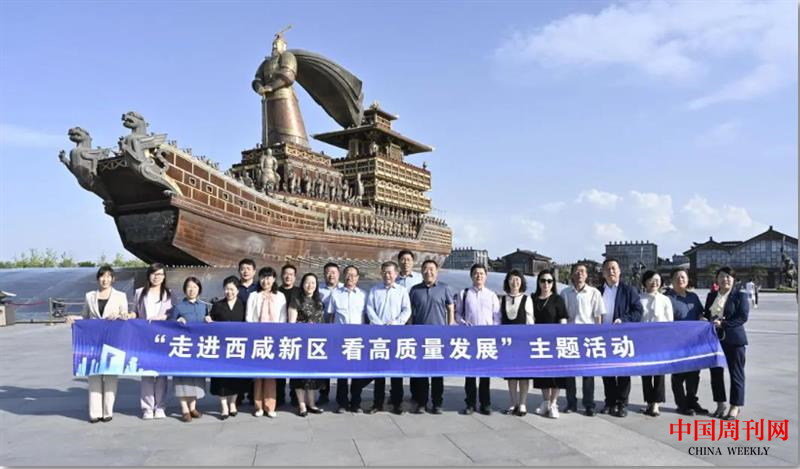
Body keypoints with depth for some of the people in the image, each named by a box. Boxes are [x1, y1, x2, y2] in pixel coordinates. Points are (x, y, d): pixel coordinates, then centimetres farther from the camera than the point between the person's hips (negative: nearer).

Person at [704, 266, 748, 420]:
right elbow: (706, 315, 16)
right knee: (716, 373, 9)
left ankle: (735, 406, 14)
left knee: (736, 374, 3)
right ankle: (720, 404, 21)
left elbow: (743, 317, -12)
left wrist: (723, 324, -19)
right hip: (714, 339, 5)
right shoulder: (711, 296, 12)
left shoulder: (740, 295, -3)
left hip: (734, 340, -5)